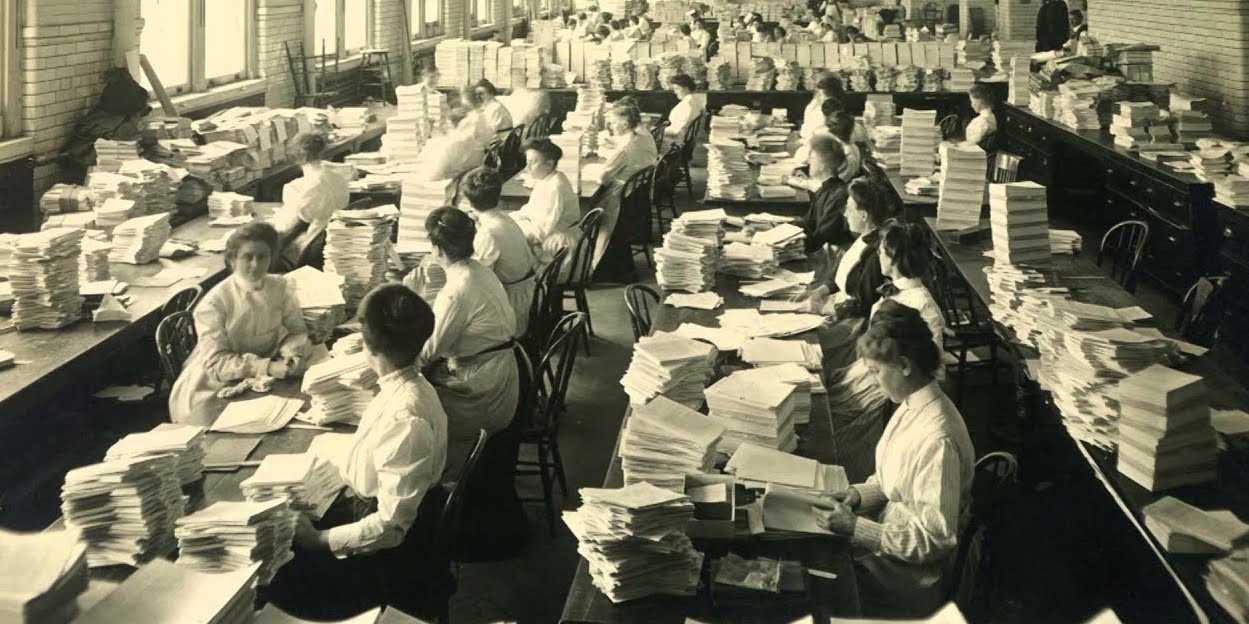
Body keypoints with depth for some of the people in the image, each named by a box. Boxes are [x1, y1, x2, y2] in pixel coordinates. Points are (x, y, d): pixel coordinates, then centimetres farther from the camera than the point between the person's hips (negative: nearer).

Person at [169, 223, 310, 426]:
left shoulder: (280, 288, -3)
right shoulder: (213, 303, -16)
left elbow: (298, 332, 3)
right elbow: (216, 363, -19)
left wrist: (293, 355, -20)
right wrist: (267, 367, -30)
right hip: (209, 391, -4)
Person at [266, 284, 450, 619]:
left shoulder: (405, 418, -33)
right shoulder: (404, 386, -5)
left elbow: (391, 526, -29)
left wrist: (319, 541, -19)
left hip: (391, 551, -8)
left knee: (277, 577, 2)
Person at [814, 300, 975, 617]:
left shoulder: (937, 438, -30)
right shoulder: (912, 404, -2)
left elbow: (935, 539, -26)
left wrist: (855, 528, -25)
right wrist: (860, 494, -4)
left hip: (910, 573, -8)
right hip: (888, 529, 8)